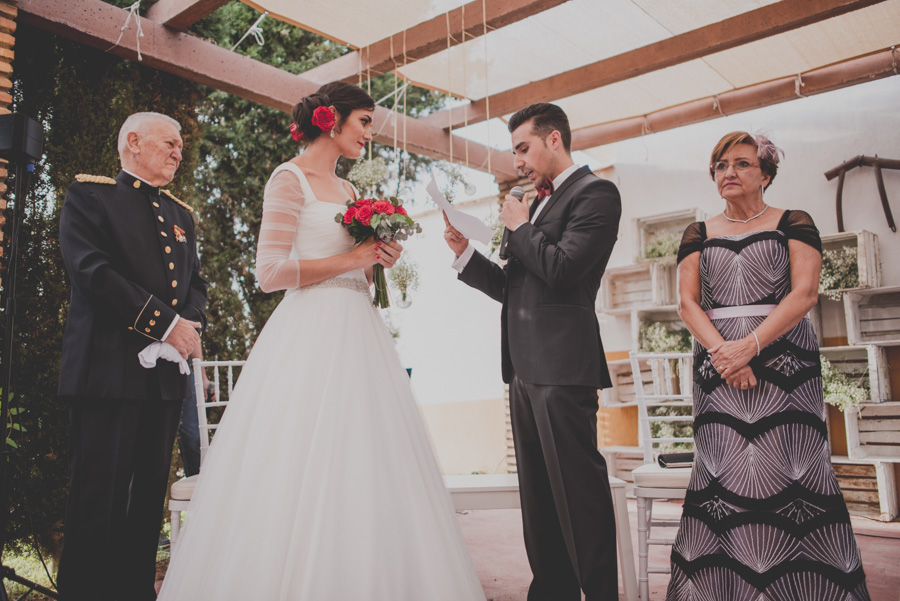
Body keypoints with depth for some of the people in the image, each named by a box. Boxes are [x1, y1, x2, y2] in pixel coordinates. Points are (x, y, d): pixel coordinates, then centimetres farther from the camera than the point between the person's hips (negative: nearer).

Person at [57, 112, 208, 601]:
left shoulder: (181, 213, 22)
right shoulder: (89, 193, 2)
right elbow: (91, 269, -12)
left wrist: (191, 324, -2)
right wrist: (165, 323, -15)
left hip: (167, 372, 6)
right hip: (108, 370, -6)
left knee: (150, 492, 11)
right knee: (98, 492, -2)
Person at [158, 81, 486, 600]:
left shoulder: (349, 192, 21)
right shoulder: (290, 179, -2)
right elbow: (272, 272, -12)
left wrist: (379, 259, 6)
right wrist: (351, 259, -10)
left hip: (359, 337, 8)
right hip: (312, 338, -8)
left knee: (367, 469, 6)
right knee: (305, 475, -7)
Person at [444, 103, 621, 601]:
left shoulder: (595, 192, -3)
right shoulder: (539, 204, 22)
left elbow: (562, 268, -18)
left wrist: (520, 227, -3)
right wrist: (464, 252, 9)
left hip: (563, 365, -9)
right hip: (525, 368, 9)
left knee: (578, 490, -4)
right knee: (538, 495, 13)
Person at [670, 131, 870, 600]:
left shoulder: (794, 223, 7)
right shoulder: (699, 234, 14)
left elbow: (804, 292, -5)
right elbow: (688, 302, 5)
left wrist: (750, 344, -17)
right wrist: (720, 350, -12)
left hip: (783, 358, -2)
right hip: (716, 363, 2)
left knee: (788, 471, -5)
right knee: (724, 472, -2)